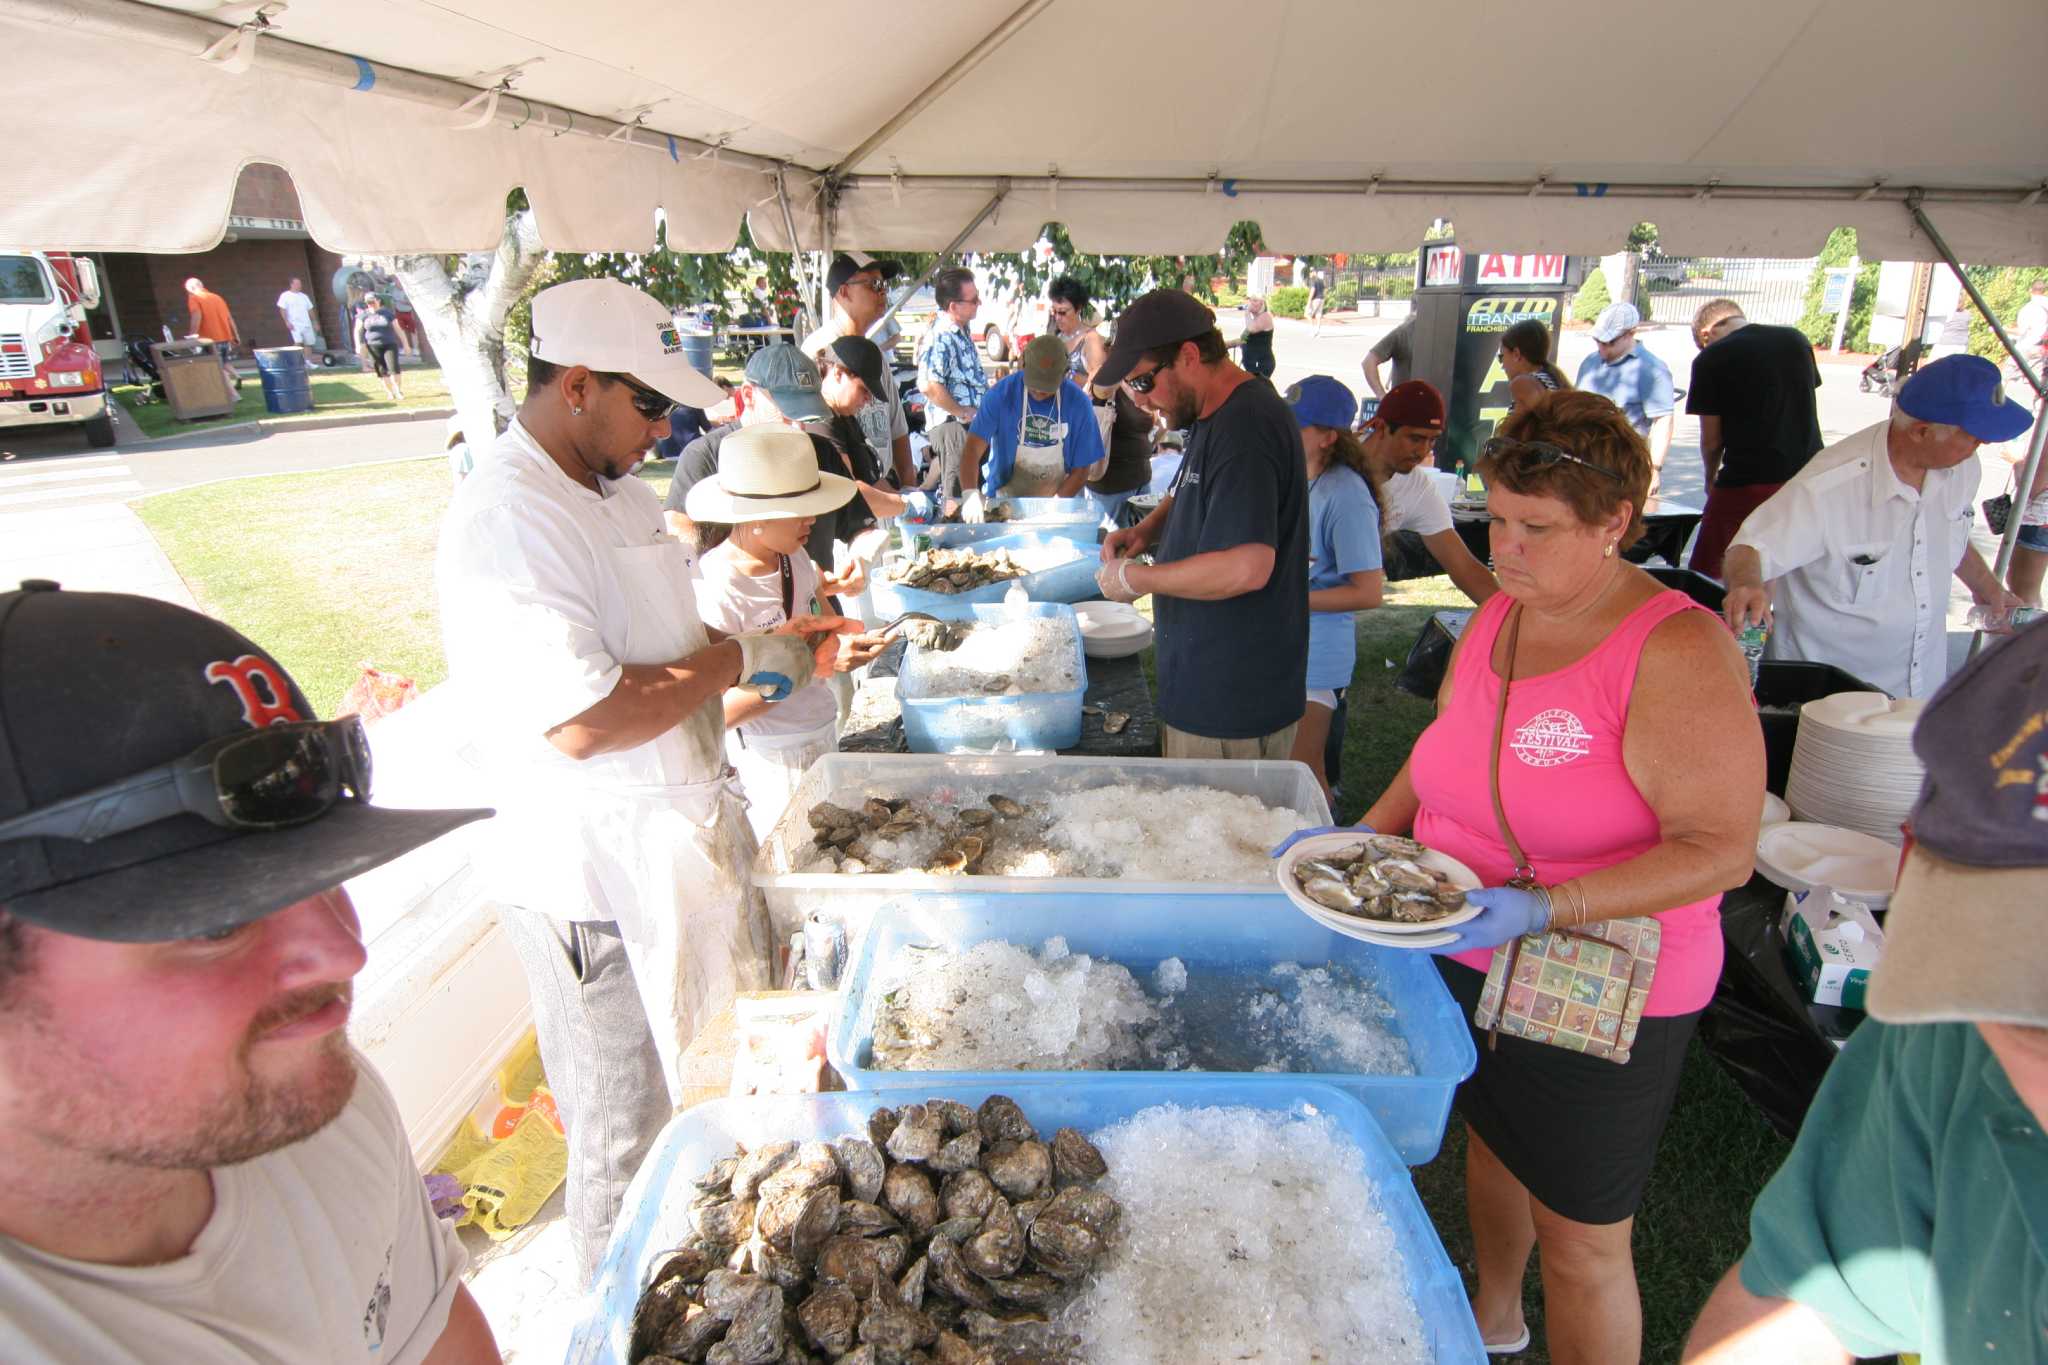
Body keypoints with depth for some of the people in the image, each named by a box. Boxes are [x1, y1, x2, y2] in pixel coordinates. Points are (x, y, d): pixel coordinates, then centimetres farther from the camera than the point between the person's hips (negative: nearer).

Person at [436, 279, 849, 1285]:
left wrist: (767, 643, 5)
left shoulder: (618, 492, 11)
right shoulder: (506, 522, -22)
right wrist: (739, 660, -18)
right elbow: (581, 720, -29)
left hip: (685, 842, 10)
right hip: (600, 879, -9)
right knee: (630, 1140, 11)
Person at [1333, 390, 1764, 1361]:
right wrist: (1373, 833, -2)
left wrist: (1548, 907, -34)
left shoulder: (1678, 650, -21)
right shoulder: (1499, 614, 1)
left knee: (1580, 1242, 10)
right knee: (1491, 1142, 29)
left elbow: (1719, 848, -24)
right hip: (1466, 956, 7)